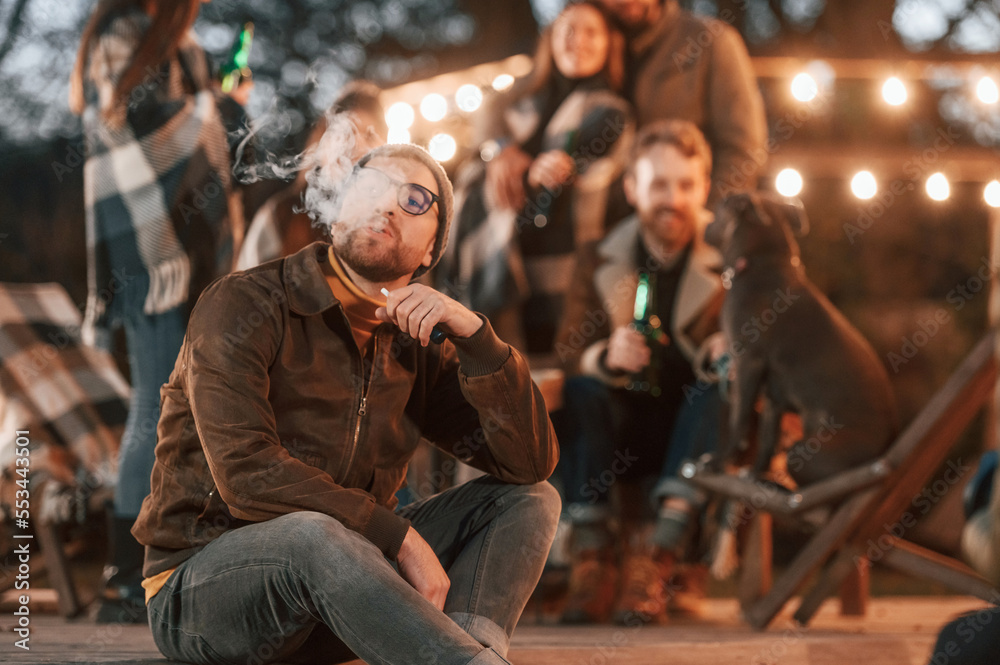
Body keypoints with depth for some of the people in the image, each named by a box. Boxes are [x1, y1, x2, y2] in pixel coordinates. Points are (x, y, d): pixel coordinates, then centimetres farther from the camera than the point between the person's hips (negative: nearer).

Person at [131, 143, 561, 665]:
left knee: (529, 500, -5)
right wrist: (402, 539, -25)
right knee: (314, 535, -40)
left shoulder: (414, 348, 9)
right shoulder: (245, 306, -10)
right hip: (201, 588, -6)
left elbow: (531, 461, 1)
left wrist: (472, 331, -12)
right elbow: (247, 474, -23)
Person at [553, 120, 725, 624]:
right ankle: (591, 553, -30)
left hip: (698, 431, -1)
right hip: (622, 432, 1)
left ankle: (658, 553, -37)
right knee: (582, 388, -26)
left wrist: (724, 351, -34)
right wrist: (606, 357, -32)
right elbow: (569, 349, -8)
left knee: (720, 387, -30)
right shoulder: (599, 262, 3)